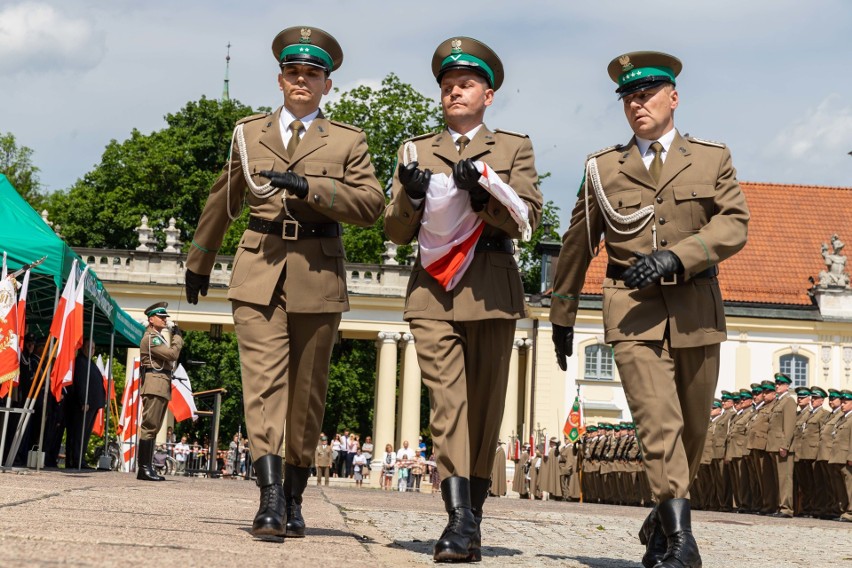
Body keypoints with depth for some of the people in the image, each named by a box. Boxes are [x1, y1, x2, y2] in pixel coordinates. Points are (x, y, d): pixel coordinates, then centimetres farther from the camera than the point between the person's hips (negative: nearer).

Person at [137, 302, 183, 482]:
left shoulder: (159, 337, 25)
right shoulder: (150, 337, -8)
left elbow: (169, 357, 21)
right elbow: (172, 354, -17)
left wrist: (176, 337, 13)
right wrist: (177, 337, -2)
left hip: (162, 386, 11)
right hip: (155, 384, -11)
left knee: (153, 427, 9)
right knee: (149, 426, -12)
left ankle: (146, 468, 11)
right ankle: (144, 468, -14)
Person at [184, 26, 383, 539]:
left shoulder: (348, 141, 9)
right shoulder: (249, 133, 15)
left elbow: (371, 204, -4)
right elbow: (222, 203, 24)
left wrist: (308, 186, -14)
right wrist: (200, 262, 30)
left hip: (319, 274, 0)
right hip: (258, 270, 1)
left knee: (308, 391, 4)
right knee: (264, 380, -14)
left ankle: (294, 498, 16)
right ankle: (270, 497, -22)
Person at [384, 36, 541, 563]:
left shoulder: (514, 147, 13)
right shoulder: (418, 150, 18)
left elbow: (526, 218, 0)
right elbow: (397, 231, 13)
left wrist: (481, 192, -16)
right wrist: (411, 196, -8)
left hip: (490, 288, 0)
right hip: (433, 289, 0)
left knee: (486, 402, 1)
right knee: (448, 400, -13)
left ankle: (474, 513, 10)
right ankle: (459, 518, -21)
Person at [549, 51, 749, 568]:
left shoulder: (713, 159, 9)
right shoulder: (603, 168, 11)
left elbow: (734, 226, -5)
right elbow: (578, 247, 17)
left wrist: (674, 256, -20)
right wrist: (562, 316, 19)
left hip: (696, 310, 2)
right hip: (633, 311, -1)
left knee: (692, 432, 8)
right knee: (659, 424, -16)